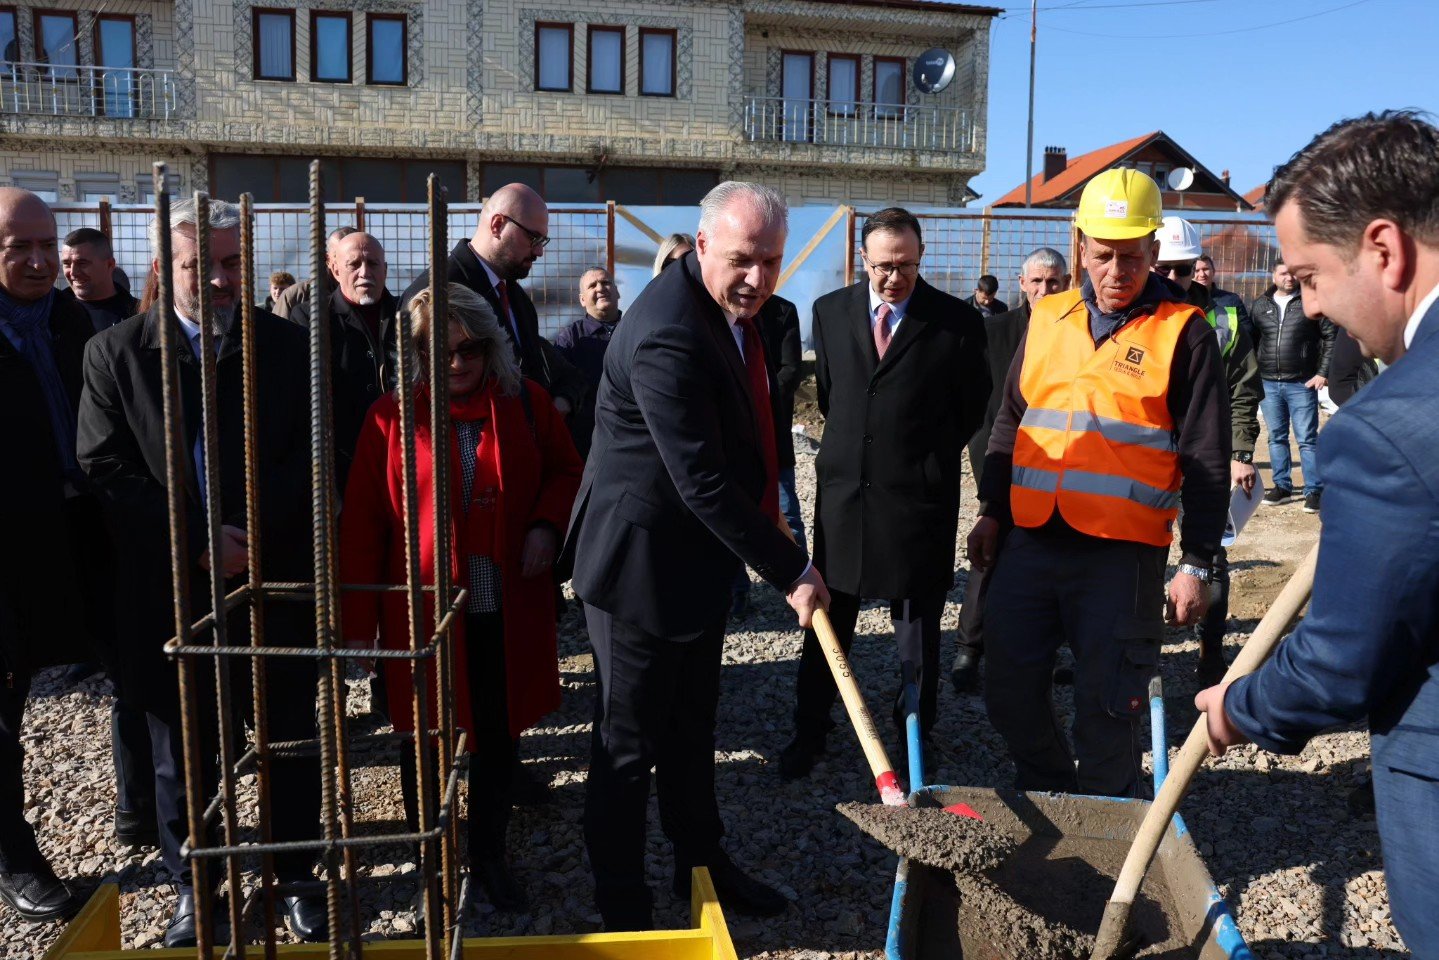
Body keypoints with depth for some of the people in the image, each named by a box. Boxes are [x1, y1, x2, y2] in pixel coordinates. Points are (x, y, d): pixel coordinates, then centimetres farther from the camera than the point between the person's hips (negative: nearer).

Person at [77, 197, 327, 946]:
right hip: (171, 590, 0)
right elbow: (105, 472, -5)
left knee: (290, 745, 11)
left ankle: (296, 877, 29)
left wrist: (248, 532, -15)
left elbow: (312, 459, -1)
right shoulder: (115, 352, 1)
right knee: (182, 751, 14)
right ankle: (193, 888, 33)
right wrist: (199, 541, -15)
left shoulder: (289, 347, 2)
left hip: (276, 581, 0)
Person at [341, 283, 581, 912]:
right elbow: (361, 525, -5)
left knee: (499, 732, 12)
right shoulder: (392, 416, -6)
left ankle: (489, 854, 32)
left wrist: (546, 524, -10)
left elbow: (566, 472, 11)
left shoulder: (526, 403, 0)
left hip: (507, 609, 2)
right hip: (421, 610, -1)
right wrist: (359, 622, -7)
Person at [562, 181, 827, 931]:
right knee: (630, 743, 7)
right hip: (642, 564, -9)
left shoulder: (726, 311, 4)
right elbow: (702, 480, -29)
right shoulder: (667, 334, -28)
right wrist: (790, 569, -22)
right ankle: (622, 908, 26)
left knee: (692, 728, 23)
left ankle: (702, 862, 41)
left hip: (697, 556, 9)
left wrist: (770, 536, 14)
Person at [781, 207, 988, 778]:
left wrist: (927, 460, 8)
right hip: (842, 490, 3)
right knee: (827, 621, 12)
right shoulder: (830, 311, 3)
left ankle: (915, 736, 28)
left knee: (917, 627, 11)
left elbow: (973, 410, 4)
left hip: (919, 497, -2)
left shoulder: (957, 322, -6)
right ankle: (809, 731, 27)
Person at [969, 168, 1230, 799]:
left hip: (1124, 552, -4)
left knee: (1105, 709, 2)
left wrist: (1196, 563, -5)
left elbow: (1207, 458, -3)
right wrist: (991, 511, 15)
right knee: (1009, 690, 10)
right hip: (1031, 540, 5)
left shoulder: (1183, 333, -3)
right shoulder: (1048, 319, 10)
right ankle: (1047, 795, 34)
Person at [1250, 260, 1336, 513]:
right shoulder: (1260, 304, 9)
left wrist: (1323, 373, -7)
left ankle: (1314, 491, 4)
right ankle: (1281, 486, 22)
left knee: (1307, 439, -2)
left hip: (1302, 384, -4)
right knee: (1276, 438, 12)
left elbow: (1330, 337, -1)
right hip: (1268, 384, 4)